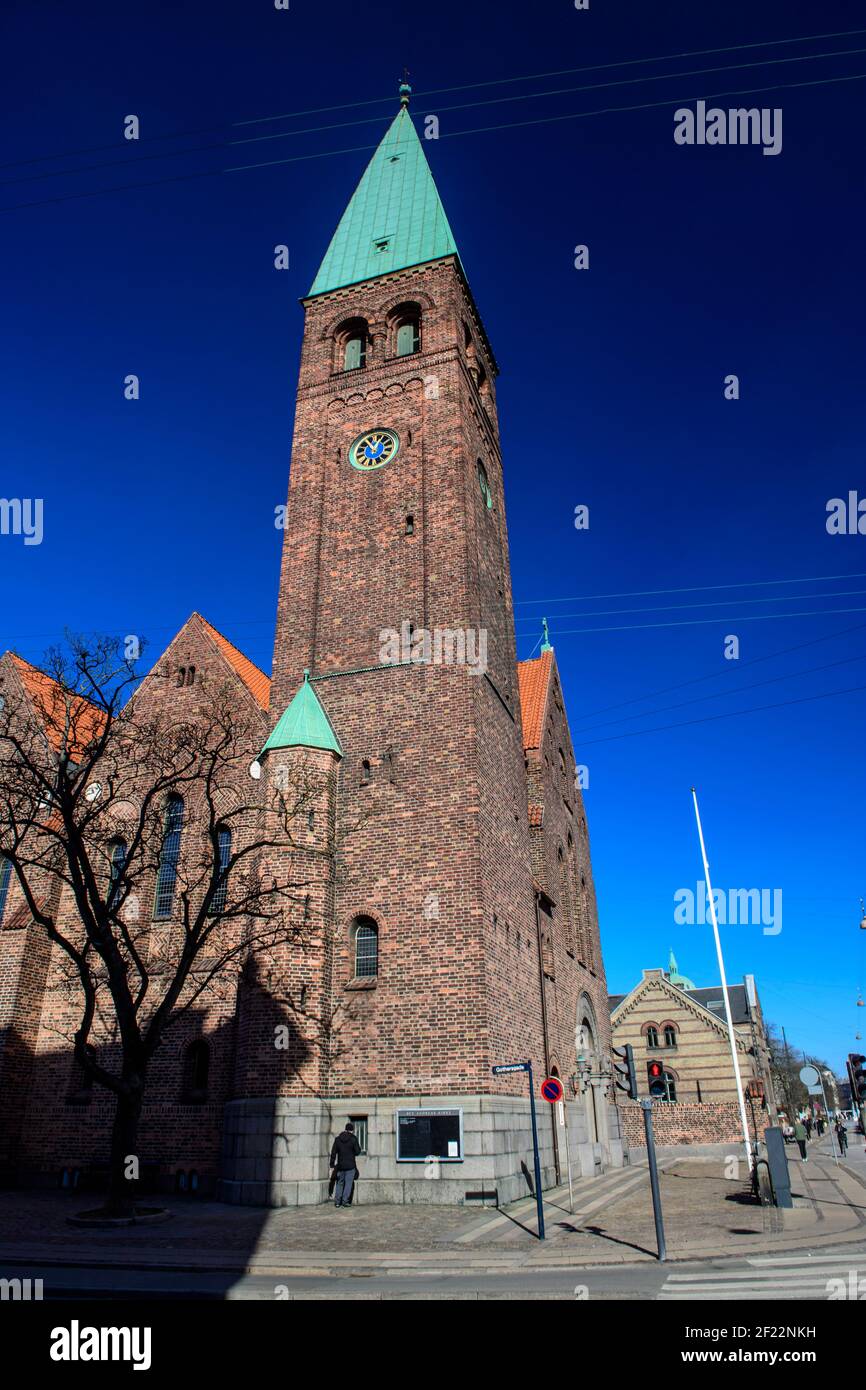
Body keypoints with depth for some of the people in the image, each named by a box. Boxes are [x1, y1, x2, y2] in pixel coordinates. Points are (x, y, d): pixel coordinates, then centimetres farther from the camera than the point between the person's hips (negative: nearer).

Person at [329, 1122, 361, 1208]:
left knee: (339, 1183, 13)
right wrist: (359, 1147, 14)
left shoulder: (337, 1139, 4)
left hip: (340, 1165, 4)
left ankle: (337, 1201, 10)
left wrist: (332, 1163, 11)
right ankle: (345, 1201, -3)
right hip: (350, 1166, -4)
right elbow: (357, 1151, -7)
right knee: (348, 1183, 2)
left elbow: (333, 1152, 6)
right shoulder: (353, 1139, -8)